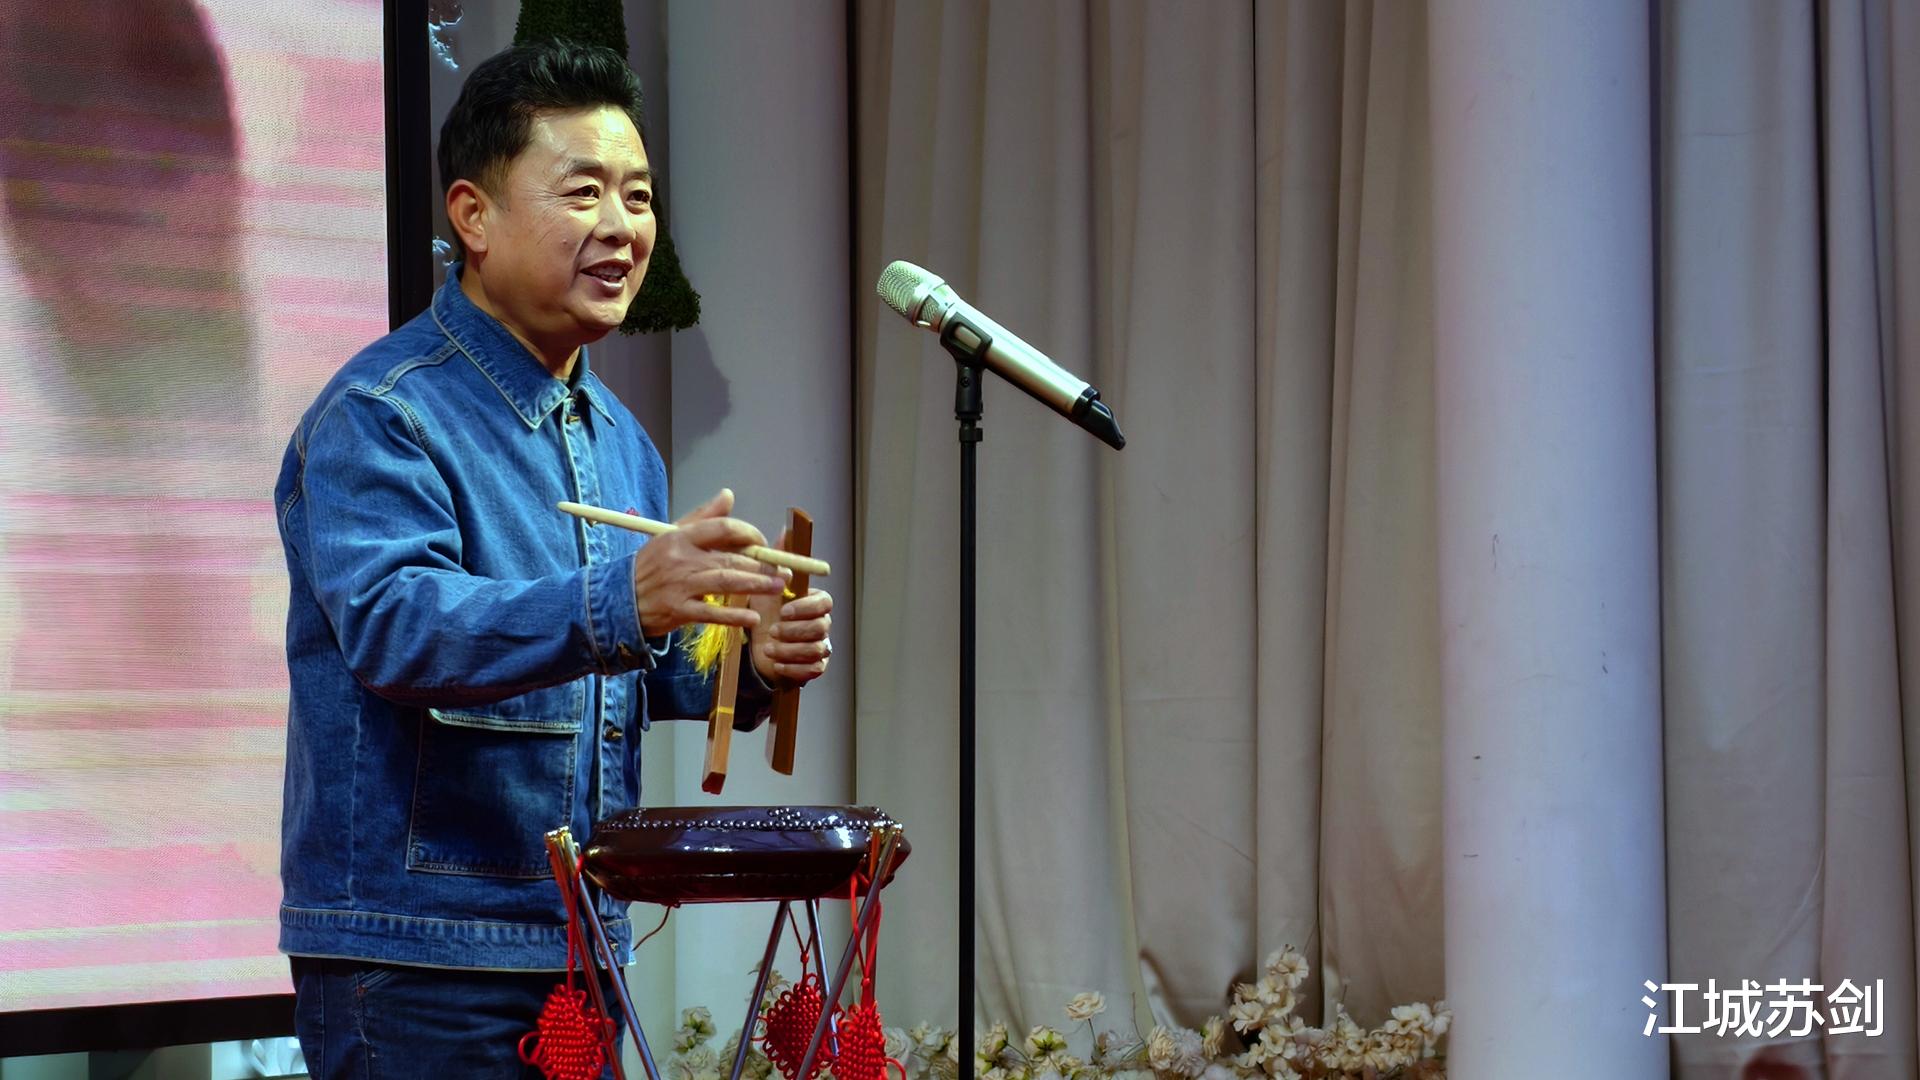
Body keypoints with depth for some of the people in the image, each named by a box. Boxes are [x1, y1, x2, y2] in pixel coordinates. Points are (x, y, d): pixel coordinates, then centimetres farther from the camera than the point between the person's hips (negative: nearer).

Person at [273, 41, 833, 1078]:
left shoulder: (619, 438, 14)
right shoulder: (377, 416, -13)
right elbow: (395, 624, -28)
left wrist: (746, 659, -3)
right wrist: (618, 602, -42)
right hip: (413, 952, -7)